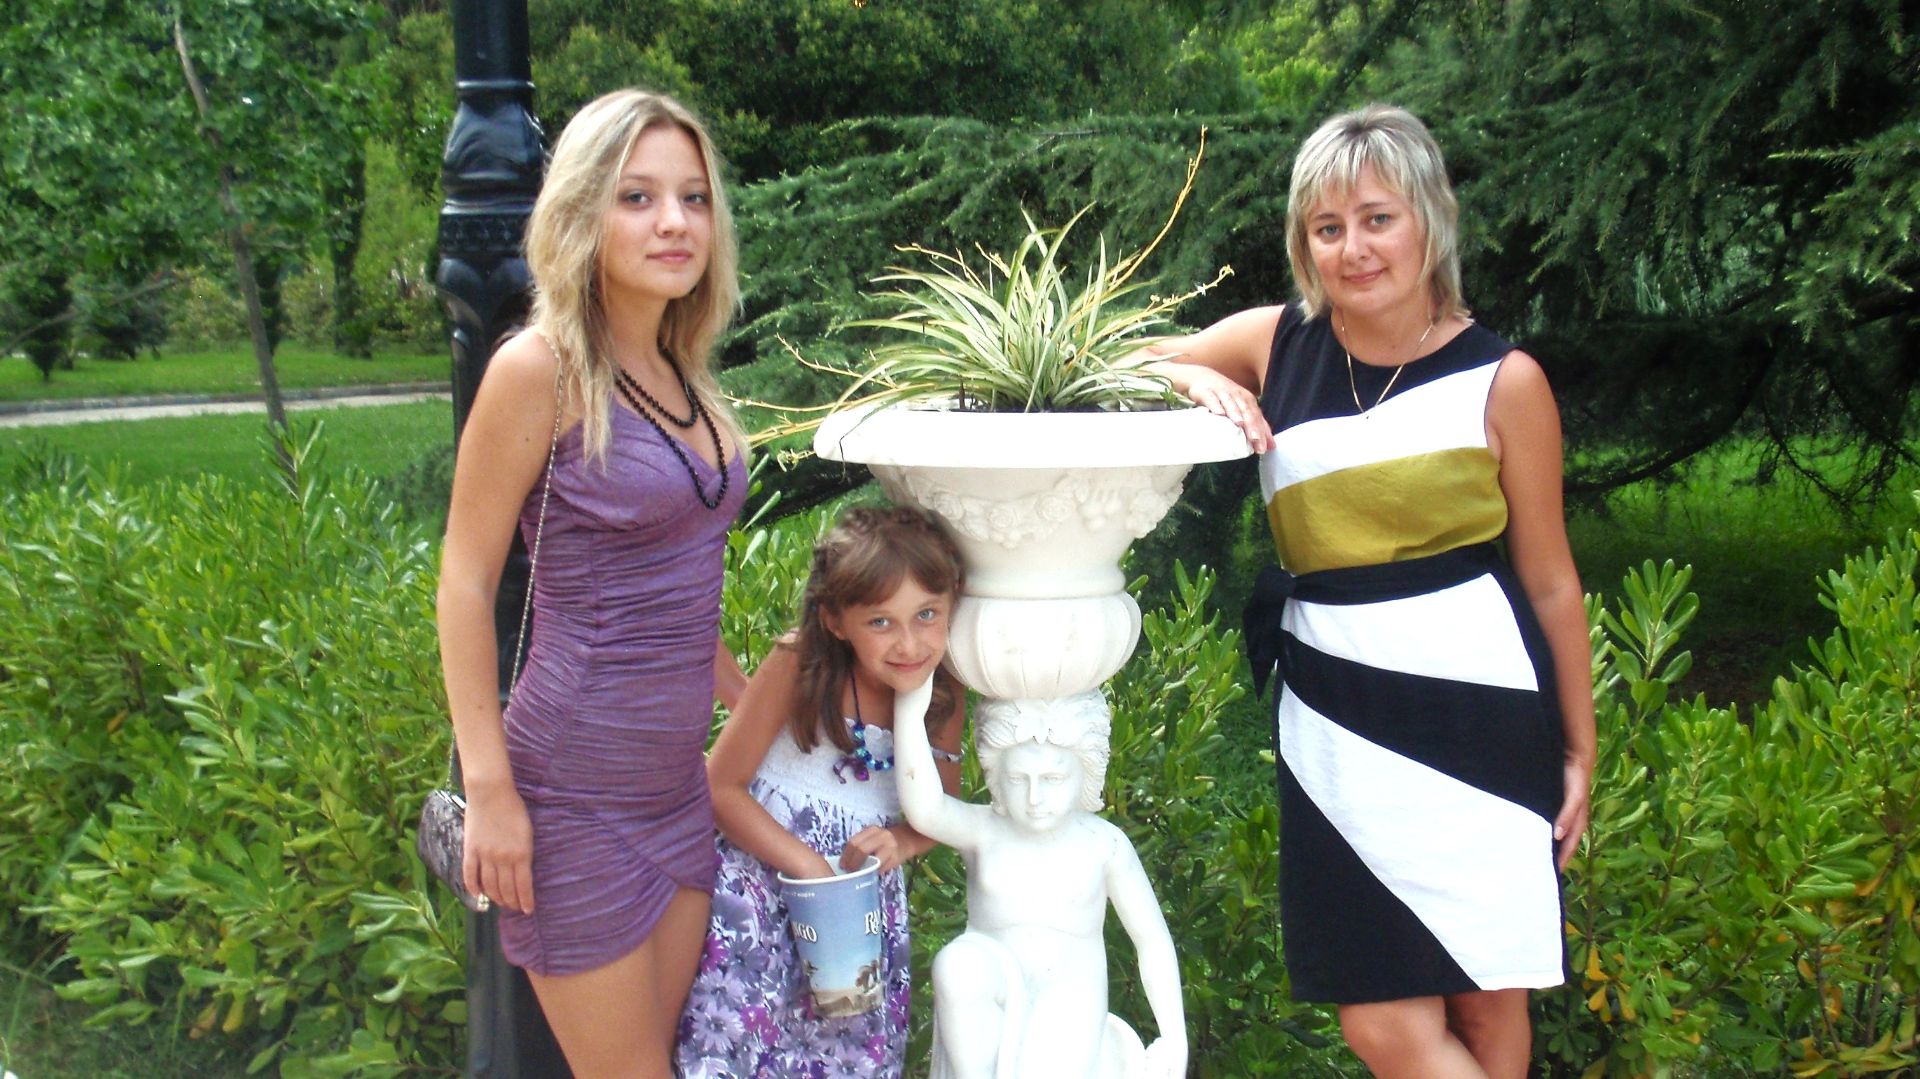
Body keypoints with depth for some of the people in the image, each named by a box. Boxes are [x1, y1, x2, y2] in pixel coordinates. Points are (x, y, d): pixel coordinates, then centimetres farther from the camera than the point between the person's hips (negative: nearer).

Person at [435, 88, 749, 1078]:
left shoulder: (681, 374, 8)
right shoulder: (540, 368, -14)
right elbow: (465, 583, -12)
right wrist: (487, 790, -16)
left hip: (677, 780, 8)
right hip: (576, 789, -8)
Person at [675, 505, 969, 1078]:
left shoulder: (946, 692, -8)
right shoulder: (800, 667, -20)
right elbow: (721, 787, -15)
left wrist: (900, 841, -15)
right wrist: (808, 864, -22)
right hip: (765, 863, -3)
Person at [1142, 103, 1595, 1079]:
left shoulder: (1502, 382, -3)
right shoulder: (1275, 344, 4)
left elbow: (1549, 579, 3)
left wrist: (1578, 750, 7)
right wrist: (1193, 377, -9)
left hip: (1477, 714, -2)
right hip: (1333, 720, 2)